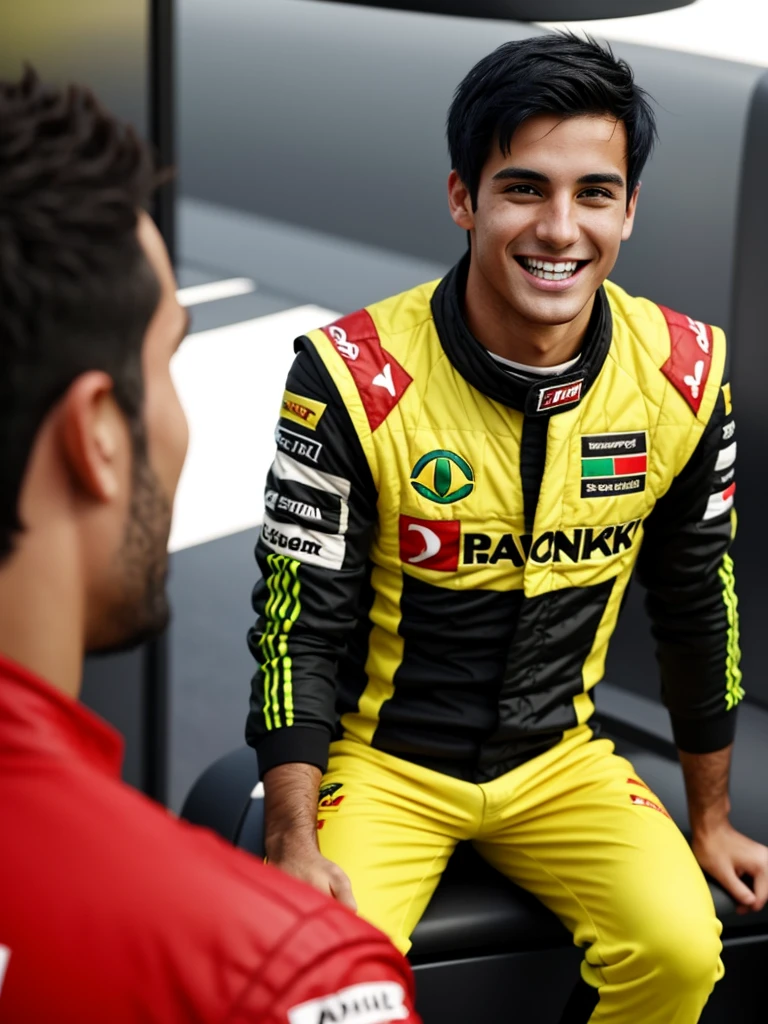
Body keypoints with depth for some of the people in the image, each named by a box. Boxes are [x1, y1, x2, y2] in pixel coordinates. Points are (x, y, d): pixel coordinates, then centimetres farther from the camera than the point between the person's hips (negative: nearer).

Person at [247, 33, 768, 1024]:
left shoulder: (682, 375, -7)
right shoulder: (355, 377, -18)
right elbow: (300, 623, -12)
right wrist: (293, 842, -18)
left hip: (559, 758, 3)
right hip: (383, 756, -3)